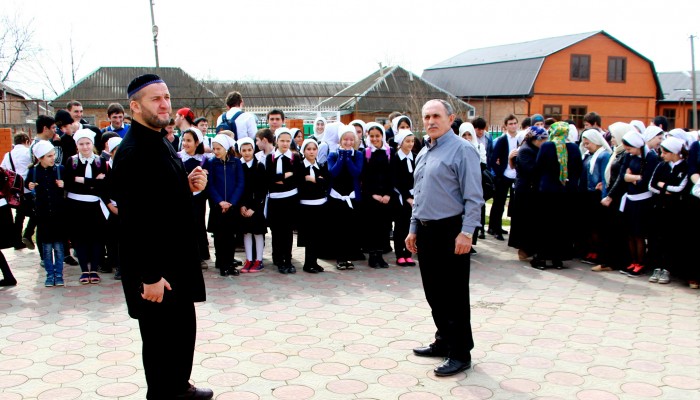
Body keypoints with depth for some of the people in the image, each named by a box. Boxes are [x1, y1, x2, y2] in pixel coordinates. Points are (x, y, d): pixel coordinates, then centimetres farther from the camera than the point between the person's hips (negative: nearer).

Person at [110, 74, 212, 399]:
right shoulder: (132, 152, -21)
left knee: (185, 328, 20)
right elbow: (133, 219, -25)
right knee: (160, 338, 5)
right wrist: (150, 276, -24)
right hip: (154, 269, -10)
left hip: (176, 260, 10)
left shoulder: (161, 143, 9)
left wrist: (190, 186, -1)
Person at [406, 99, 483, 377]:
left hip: (450, 231, -8)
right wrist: (413, 228, 18)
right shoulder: (423, 153, 15)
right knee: (433, 291, 14)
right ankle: (443, 342, 29)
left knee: (454, 294, -2)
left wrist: (466, 232, -20)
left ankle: (460, 354, 8)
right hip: (425, 231, 8)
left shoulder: (461, 150, -10)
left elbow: (473, 196, -14)